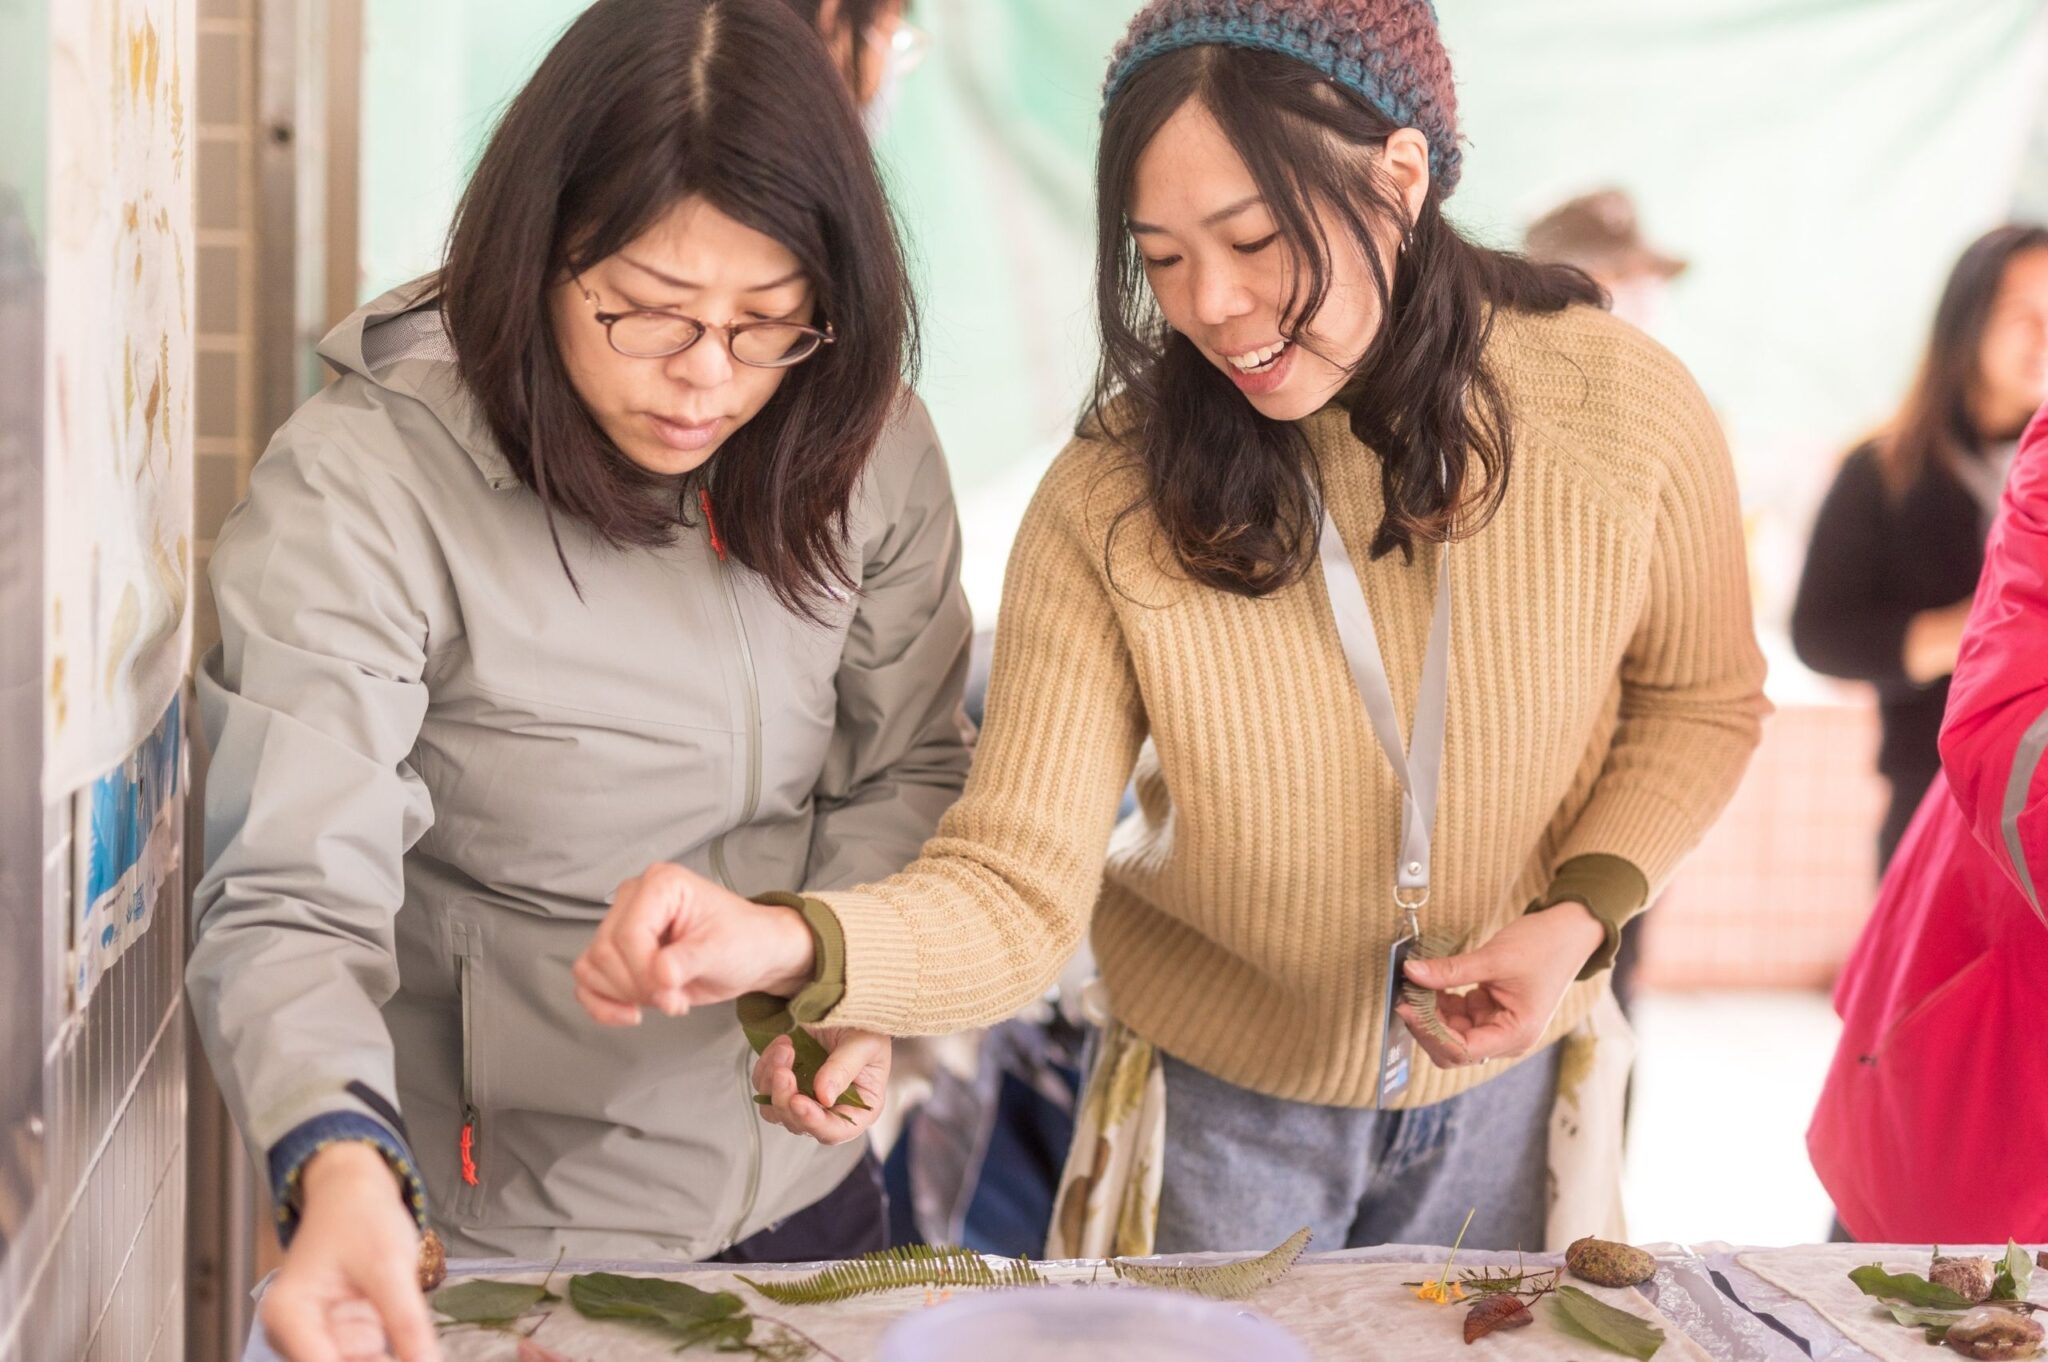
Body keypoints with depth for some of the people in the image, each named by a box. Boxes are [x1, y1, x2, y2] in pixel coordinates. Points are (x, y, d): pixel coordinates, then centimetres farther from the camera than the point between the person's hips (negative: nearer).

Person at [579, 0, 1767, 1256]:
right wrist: (789, 946, -48)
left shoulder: (1622, 406, -21)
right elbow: (1016, 891, -28)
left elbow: (1699, 702, -3)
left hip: (1503, 1075, 2)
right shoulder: (1111, 506, -24)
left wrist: (1579, 916, -20)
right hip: (1221, 1095, -2)